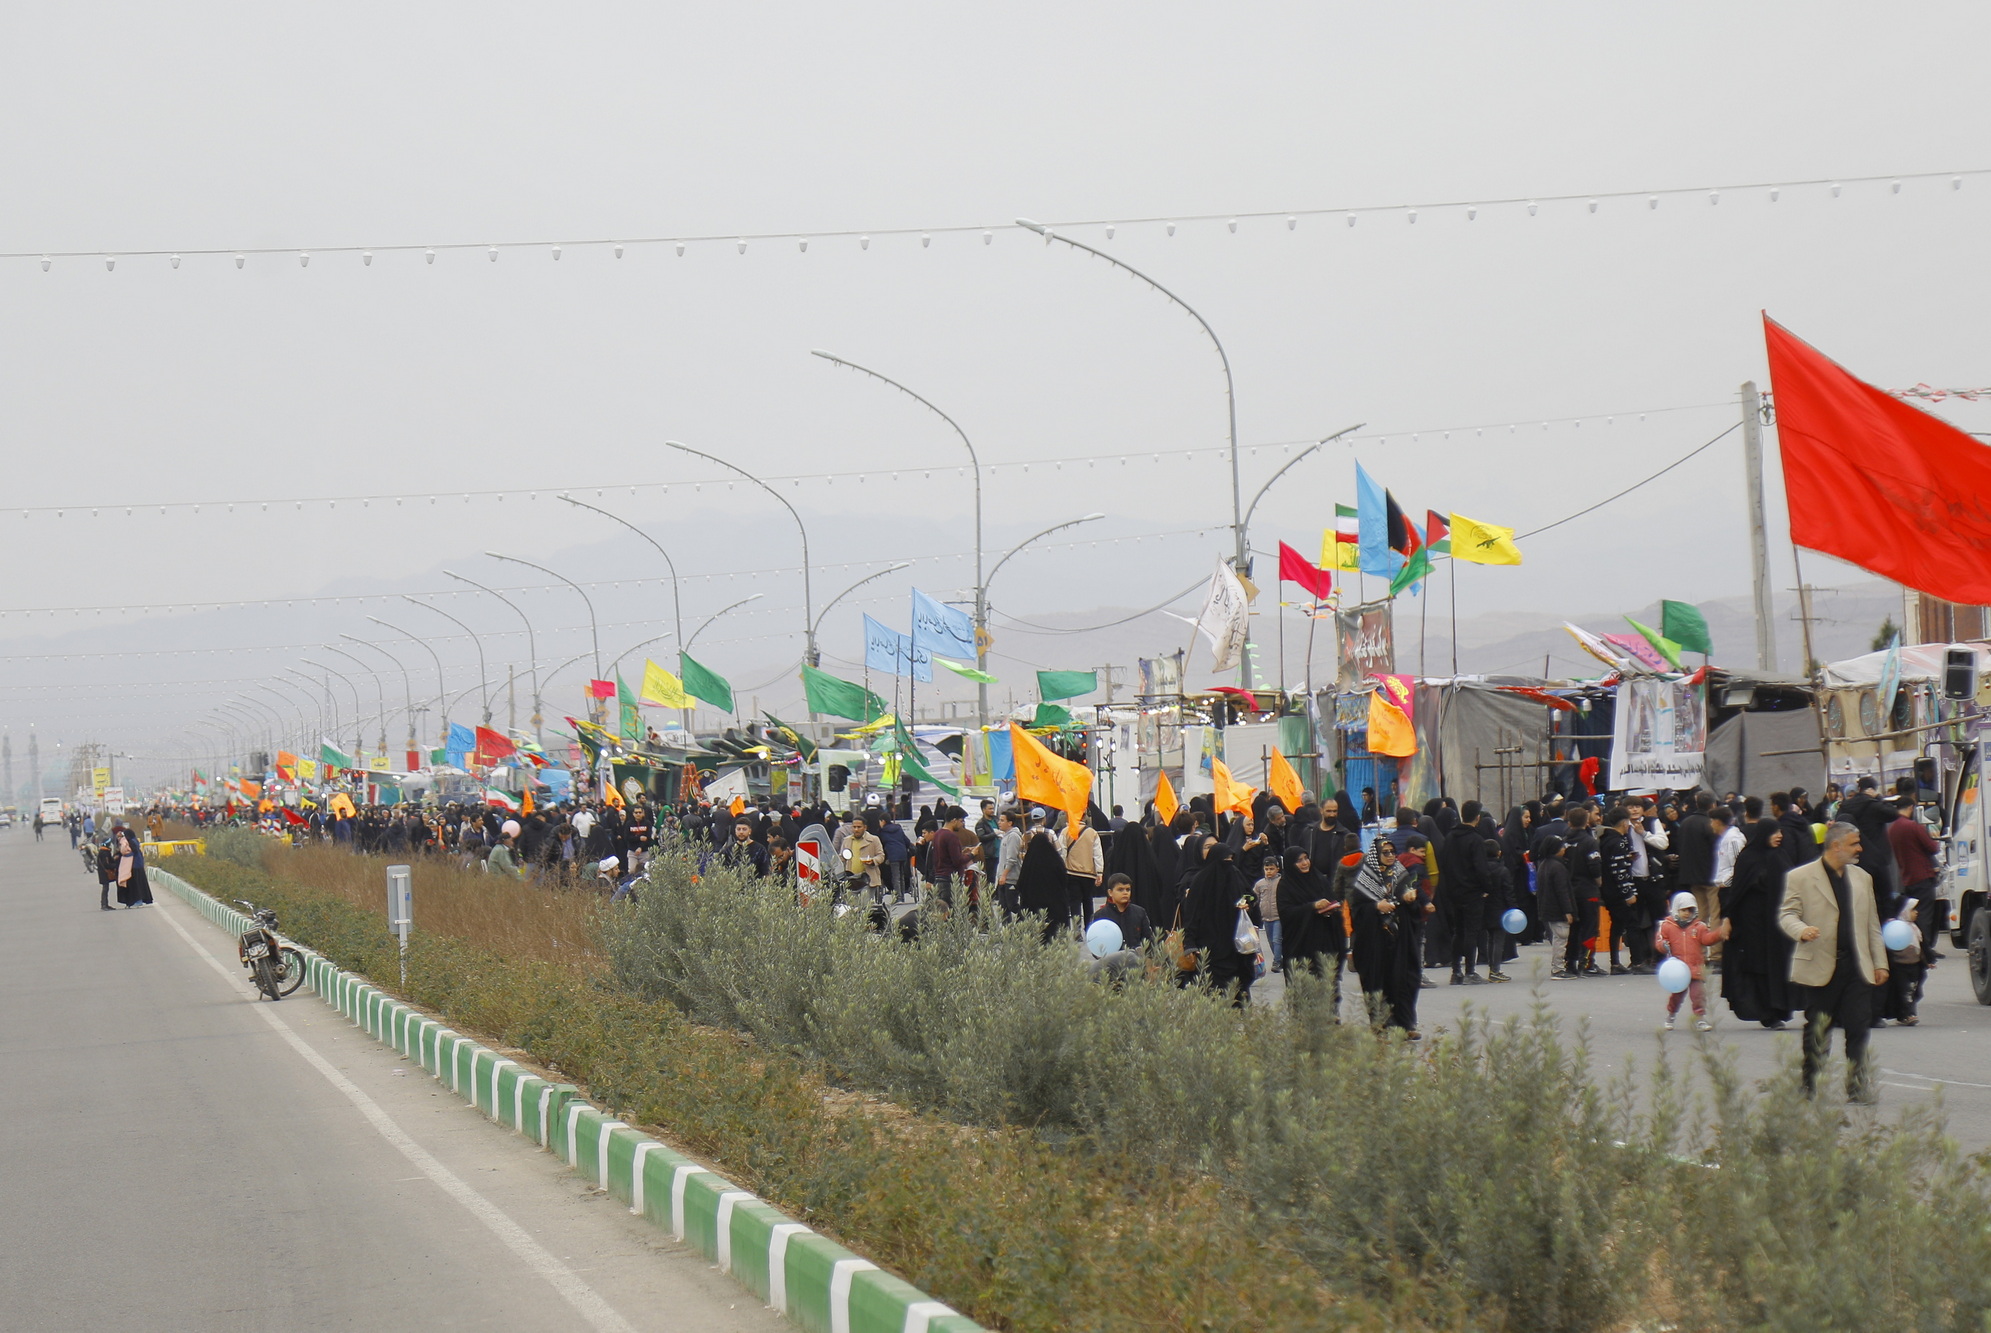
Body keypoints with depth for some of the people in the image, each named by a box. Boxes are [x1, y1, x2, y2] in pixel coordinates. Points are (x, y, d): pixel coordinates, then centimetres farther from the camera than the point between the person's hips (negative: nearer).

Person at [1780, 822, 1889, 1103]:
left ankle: (1858, 1085, 8)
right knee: (1817, 1032, 3)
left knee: (1859, 1027, -2)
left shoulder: (1862, 878, 16)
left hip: (1857, 967, 4)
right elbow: (1786, 914, -4)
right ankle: (1809, 1087, 13)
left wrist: (1880, 962, 13)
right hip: (1820, 968, -4)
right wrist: (1801, 930, -26)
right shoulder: (1801, 877, -1)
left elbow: (1872, 924, 18)